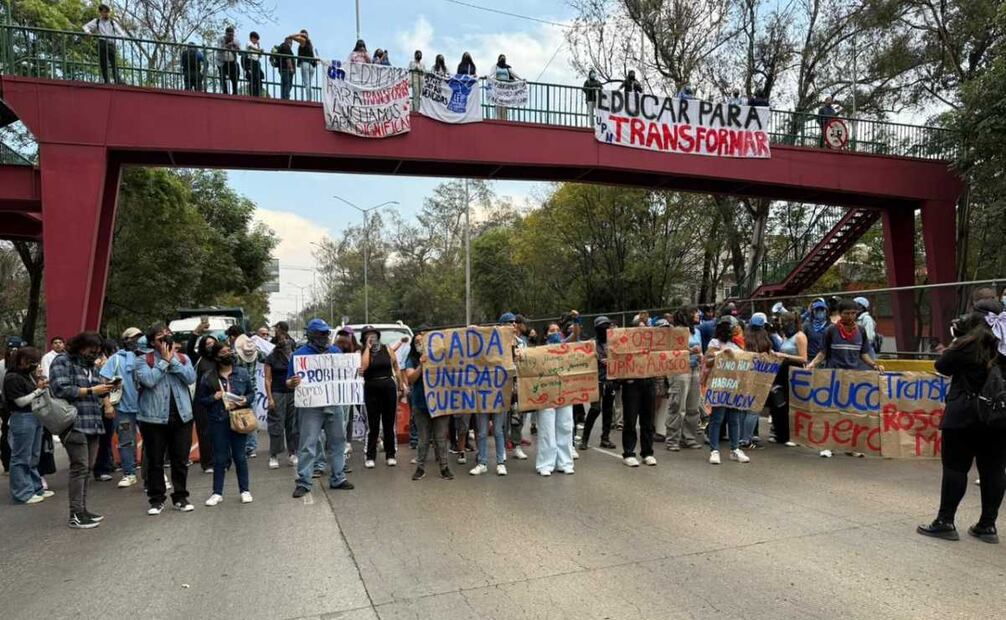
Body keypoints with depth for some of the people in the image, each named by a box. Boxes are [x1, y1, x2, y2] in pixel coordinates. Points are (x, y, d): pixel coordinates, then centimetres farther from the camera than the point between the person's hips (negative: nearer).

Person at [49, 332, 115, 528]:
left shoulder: (90, 366, 20)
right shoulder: (62, 362, -2)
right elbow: (61, 390, -15)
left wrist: (104, 389, 0)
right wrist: (91, 390, -15)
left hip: (92, 424, 8)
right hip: (74, 424, -7)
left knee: (87, 469, 9)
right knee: (79, 467, -10)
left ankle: (82, 510, 16)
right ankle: (75, 515, -5)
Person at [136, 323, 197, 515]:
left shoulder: (183, 358, 9)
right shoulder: (144, 360, 1)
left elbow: (191, 378, -8)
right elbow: (148, 380, -17)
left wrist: (173, 360, -8)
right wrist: (164, 360, -11)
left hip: (182, 417, 2)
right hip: (154, 418, -2)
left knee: (181, 460, 9)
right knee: (155, 461, 7)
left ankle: (180, 497, 21)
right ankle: (156, 499, 19)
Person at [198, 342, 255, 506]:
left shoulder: (242, 373, 0)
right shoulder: (208, 377, -2)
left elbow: (252, 392, 9)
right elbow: (200, 399, 4)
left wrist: (245, 400, -11)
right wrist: (214, 397, -14)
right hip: (218, 421, 0)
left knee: (240, 456, 8)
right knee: (220, 457, 7)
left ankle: (245, 490, 19)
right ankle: (217, 493, 18)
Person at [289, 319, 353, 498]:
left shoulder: (335, 351, 10)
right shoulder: (299, 354, -2)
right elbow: (289, 383, -2)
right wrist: (292, 383, -26)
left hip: (335, 405, 4)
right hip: (311, 407, -4)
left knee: (337, 442, 10)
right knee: (308, 445, -3)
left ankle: (337, 478, 22)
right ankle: (303, 482, 6)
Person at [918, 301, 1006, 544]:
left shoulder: (969, 344, -11)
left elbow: (942, 366, -2)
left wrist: (953, 348, 12)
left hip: (966, 414, -5)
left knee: (955, 466, 0)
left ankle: (945, 522, 3)